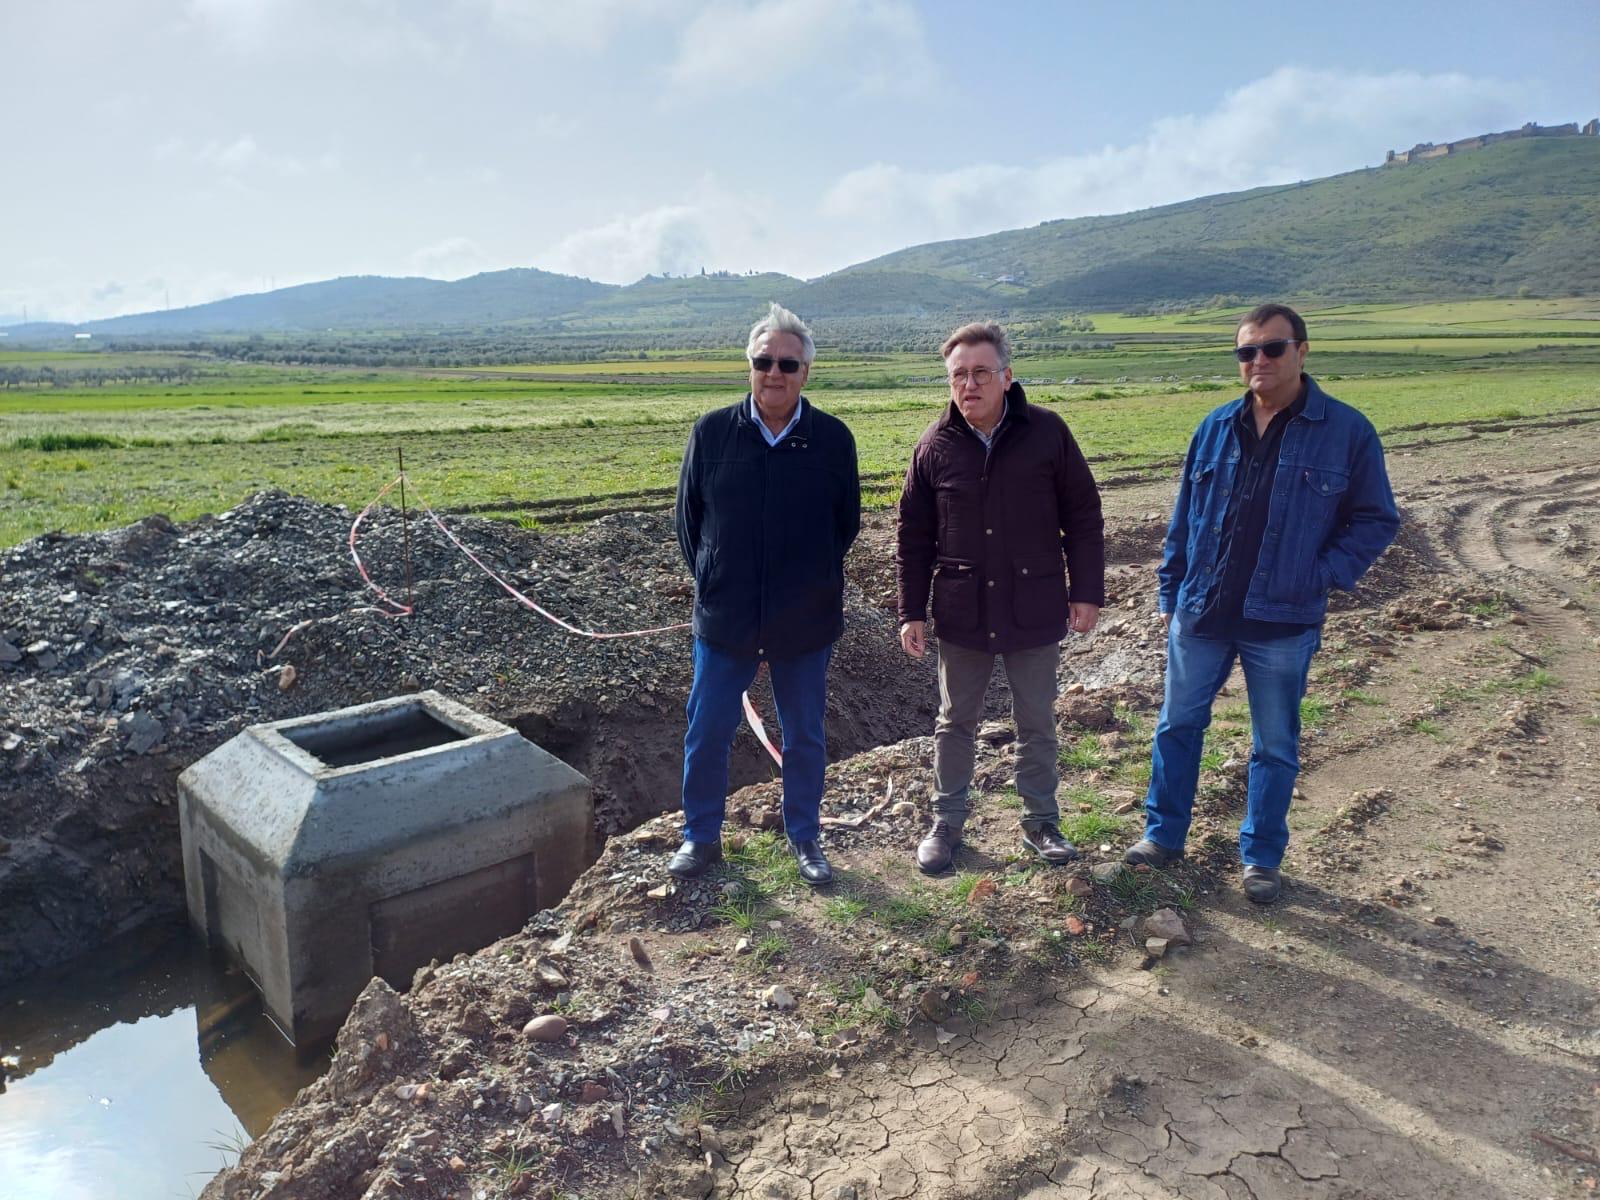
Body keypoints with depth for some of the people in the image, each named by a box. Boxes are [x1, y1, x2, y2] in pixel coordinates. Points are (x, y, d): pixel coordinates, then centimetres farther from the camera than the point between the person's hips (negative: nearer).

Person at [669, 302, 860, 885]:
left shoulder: (833, 438, -5)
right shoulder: (712, 432, -4)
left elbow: (846, 523, 7)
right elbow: (688, 516, 6)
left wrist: (813, 584, 7)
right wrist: (713, 580, 5)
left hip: (806, 623, 0)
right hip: (724, 618, 1)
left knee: (805, 737, 13)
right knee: (707, 732, 9)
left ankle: (805, 837, 32)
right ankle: (701, 836, 29)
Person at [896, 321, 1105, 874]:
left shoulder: (1046, 432, -7)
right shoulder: (935, 446, -4)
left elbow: (1083, 517, 0)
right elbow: (912, 537, 2)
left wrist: (1086, 591, -2)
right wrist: (912, 612, 0)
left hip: (1035, 610, -1)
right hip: (961, 613, 1)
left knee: (1037, 724, 13)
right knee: (955, 722, 14)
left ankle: (1041, 822, 30)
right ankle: (947, 823, 29)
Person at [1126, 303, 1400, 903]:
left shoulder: (1346, 432, -6)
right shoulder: (1217, 427, 4)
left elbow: (1377, 518, -1)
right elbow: (1184, 518, 9)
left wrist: (1322, 577, -13)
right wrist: (1170, 595, 8)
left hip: (1283, 624, -3)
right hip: (1201, 616, 3)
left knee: (1275, 746, 10)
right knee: (1178, 725, 12)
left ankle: (1262, 856, 27)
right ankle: (1164, 835, 28)